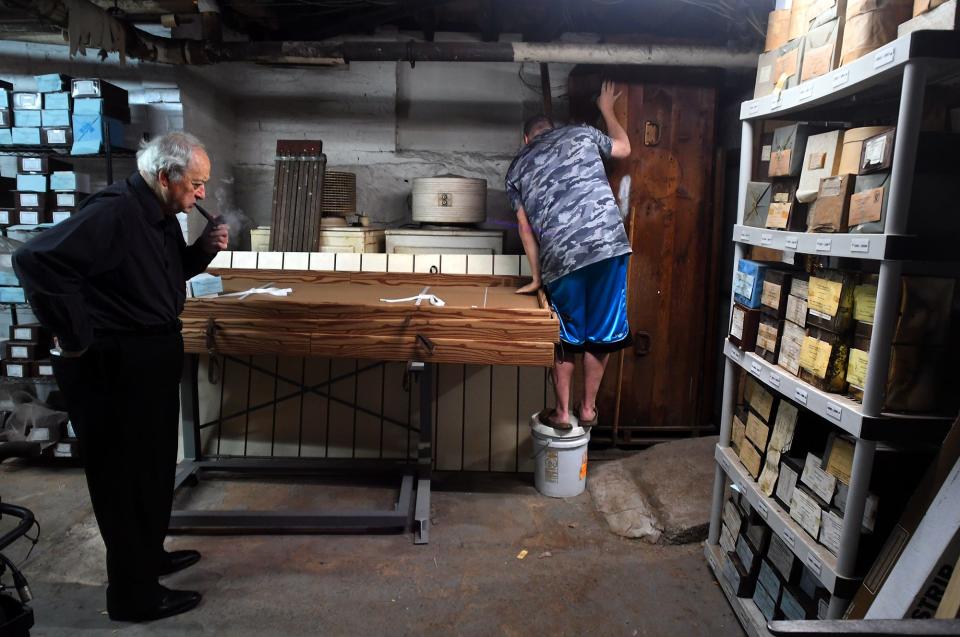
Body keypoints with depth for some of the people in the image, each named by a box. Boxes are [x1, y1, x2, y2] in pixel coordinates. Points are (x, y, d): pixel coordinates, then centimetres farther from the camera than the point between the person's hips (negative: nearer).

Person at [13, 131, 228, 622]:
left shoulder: (160, 214, 8)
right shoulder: (113, 212, -23)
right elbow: (35, 260, -31)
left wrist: (202, 250, 0)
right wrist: (73, 337, -23)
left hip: (153, 360, 10)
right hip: (113, 367, -10)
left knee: (155, 466, 22)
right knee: (126, 478, 3)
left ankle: (150, 555, 42)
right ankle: (135, 595, 19)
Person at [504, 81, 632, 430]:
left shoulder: (517, 168, 17)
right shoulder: (581, 133, 17)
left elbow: (525, 226, 13)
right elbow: (624, 148, 34)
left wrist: (537, 277, 18)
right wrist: (607, 109, 49)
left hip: (561, 257, 0)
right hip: (608, 243, 0)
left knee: (566, 337, 17)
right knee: (601, 333, 14)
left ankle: (561, 413, 25)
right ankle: (588, 409, 26)